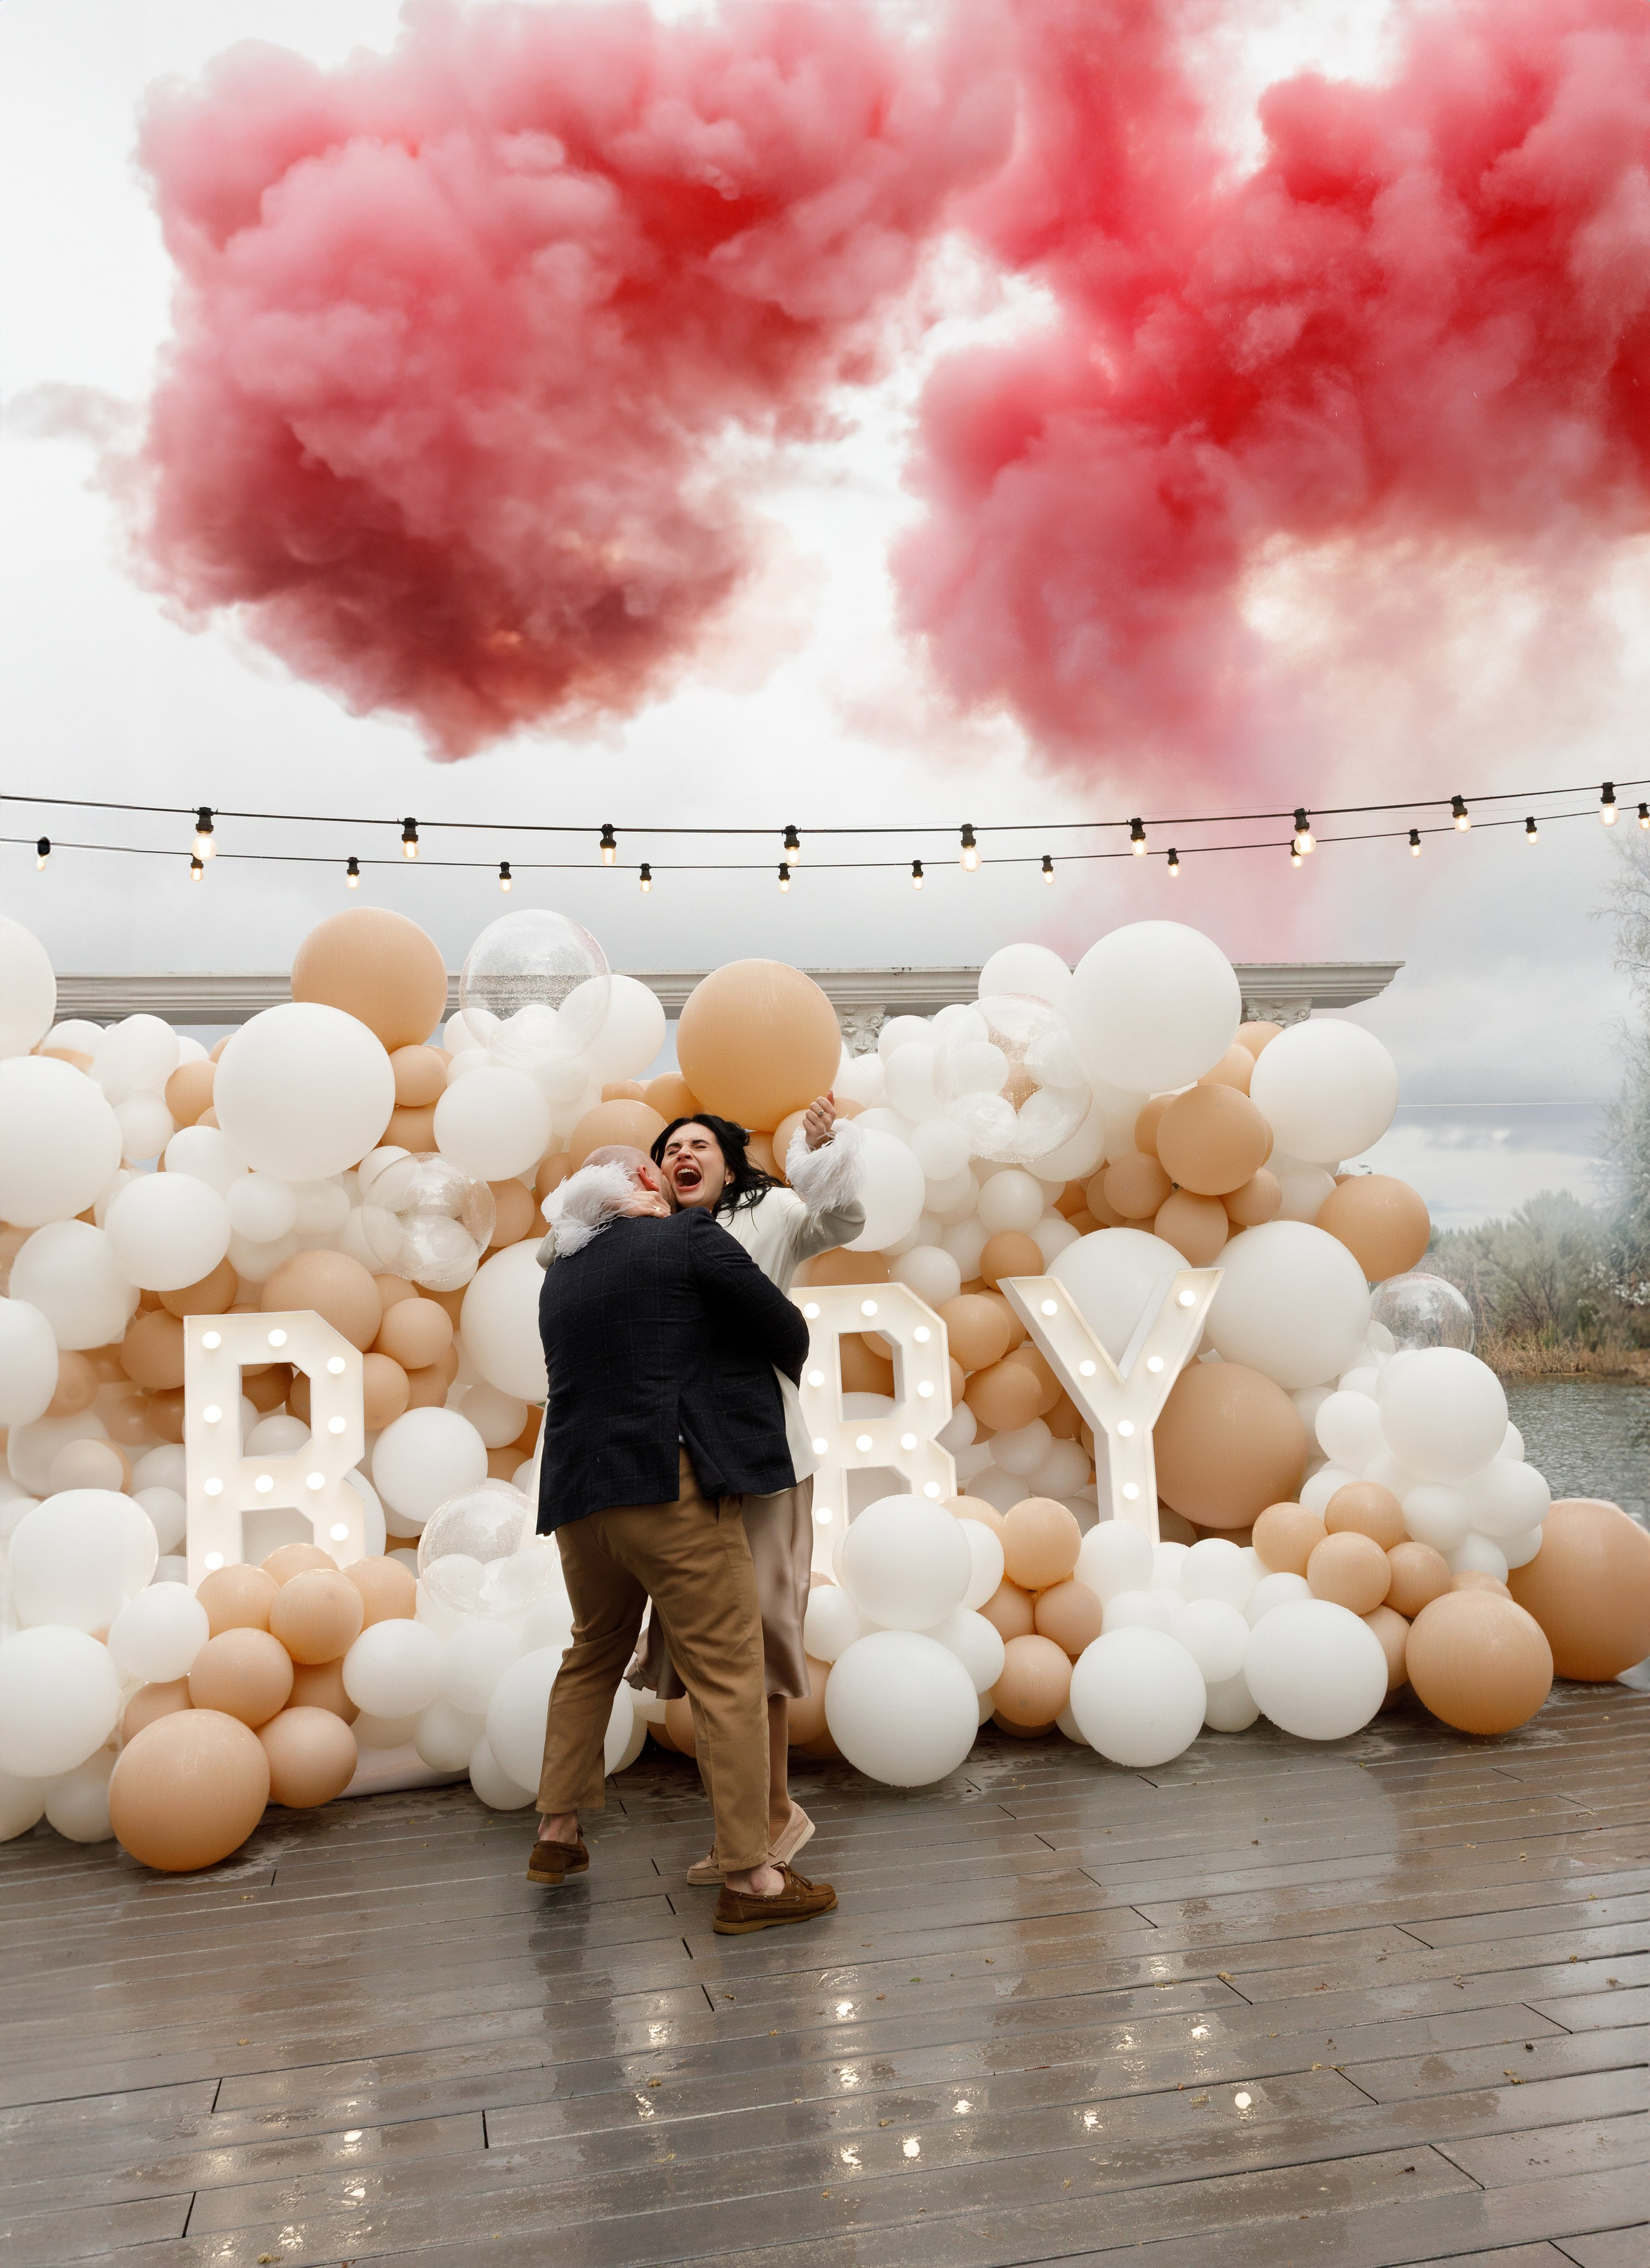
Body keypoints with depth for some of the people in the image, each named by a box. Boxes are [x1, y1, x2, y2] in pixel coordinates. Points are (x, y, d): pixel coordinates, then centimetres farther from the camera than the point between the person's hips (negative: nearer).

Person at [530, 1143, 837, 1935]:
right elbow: (784, 1329, 1)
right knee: (728, 1676, -3)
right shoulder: (686, 1238, -2)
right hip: (672, 1485, -7)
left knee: (592, 1656, 24)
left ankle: (558, 1832, 30)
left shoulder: (559, 1276, 16)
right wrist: (794, 1365, 22)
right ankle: (748, 1877, -2)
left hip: (580, 1494, 7)